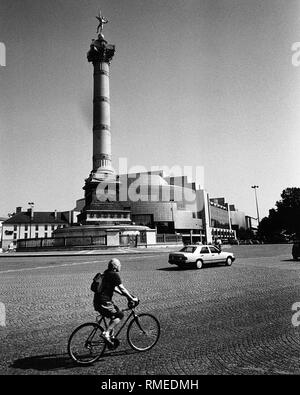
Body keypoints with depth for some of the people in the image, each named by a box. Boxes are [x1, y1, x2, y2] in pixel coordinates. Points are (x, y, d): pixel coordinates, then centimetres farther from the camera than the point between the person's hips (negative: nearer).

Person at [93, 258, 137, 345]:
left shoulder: (106, 273, 15)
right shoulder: (114, 275, -13)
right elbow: (122, 289, -13)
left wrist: (124, 294, 23)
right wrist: (132, 298, -5)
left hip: (97, 300, 9)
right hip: (103, 302, -9)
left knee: (115, 314, 19)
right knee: (119, 315, -2)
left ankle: (110, 334, 21)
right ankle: (106, 333, -8)